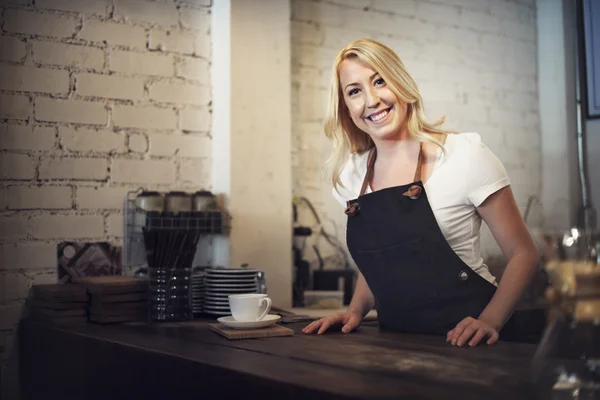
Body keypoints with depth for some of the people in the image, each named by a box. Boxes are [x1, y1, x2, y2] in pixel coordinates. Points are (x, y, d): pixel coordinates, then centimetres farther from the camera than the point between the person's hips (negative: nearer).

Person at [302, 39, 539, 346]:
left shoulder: (464, 154, -7)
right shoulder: (349, 174, 7)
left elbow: (523, 254, -2)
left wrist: (489, 321, -15)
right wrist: (356, 310, 5)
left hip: (465, 342, -3)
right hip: (398, 343, 3)